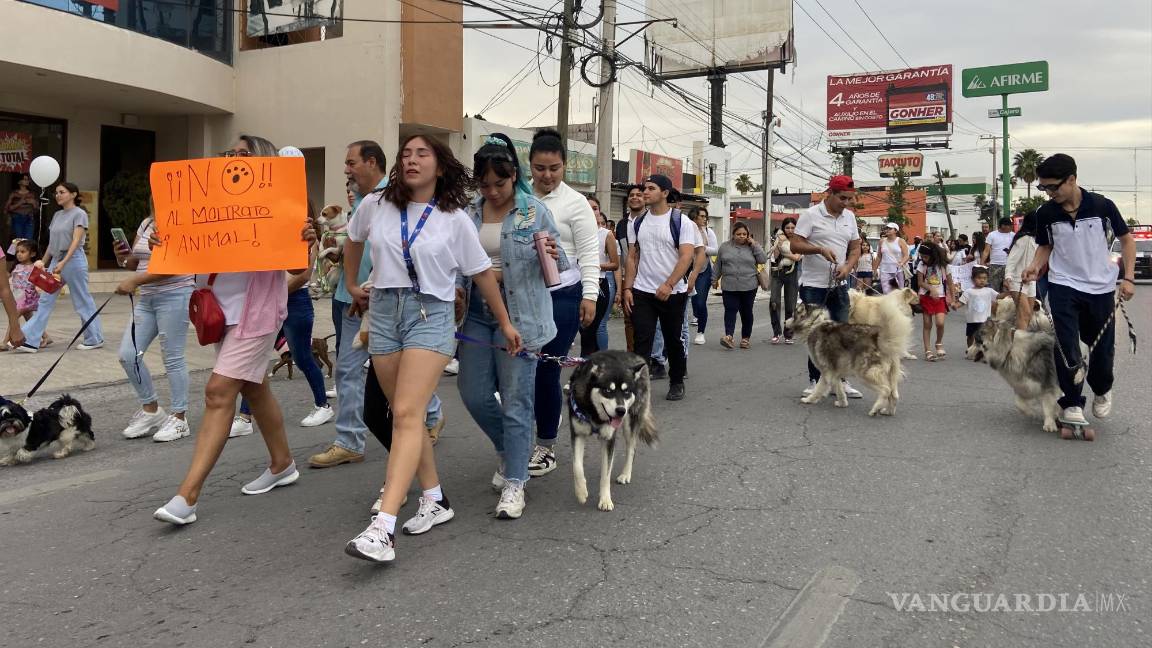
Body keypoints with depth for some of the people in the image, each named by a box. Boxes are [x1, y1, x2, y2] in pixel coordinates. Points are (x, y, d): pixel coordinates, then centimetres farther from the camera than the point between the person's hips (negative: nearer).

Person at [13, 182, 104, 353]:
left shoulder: (79, 214, -7)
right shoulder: (57, 215, 15)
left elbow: (76, 241, -17)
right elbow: (51, 243, 19)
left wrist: (63, 262, -27)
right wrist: (43, 264, 17)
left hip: (73, 260, -7)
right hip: (55, 260, 7)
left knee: (82, 302, 0)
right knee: (45, 301, 3)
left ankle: (95, 339, 12)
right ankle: (29, 340, 1)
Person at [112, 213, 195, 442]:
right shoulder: (146, 223, 15)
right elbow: (135, 262, 21)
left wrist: (135, 281, -24)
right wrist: (123, 257, -1)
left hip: (174, 296, -8)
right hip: (147, 298, 8)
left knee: (173, 358, -3)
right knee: (128, 355, 3)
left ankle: (179, 418, 9)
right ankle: (151, 409, 19)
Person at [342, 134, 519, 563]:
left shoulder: (455, 219, -2)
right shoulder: (375, 206, 4)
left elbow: (482, 273, 6)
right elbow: (353, 242, 25)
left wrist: (505, 323, 10)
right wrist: (351, 285, 29)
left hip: (430, 316, -4)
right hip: (384, 312, 4)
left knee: (407, 415, -16)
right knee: (407, 415, 7)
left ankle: (382, 528, -21)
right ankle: (435, 500, 23)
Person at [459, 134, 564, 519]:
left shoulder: (535, 211, -4)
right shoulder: (469, 214, 7)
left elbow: (558, 264, 0)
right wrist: (458, 289, -3)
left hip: (519, 316, -5)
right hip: (477, 316, 5)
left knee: (516, 400, -2)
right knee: (474, 394, 8)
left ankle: (515, 482, 8)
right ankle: (511, 450, 34)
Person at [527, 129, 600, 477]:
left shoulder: (574, 202, -3)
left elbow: (589, 253, -4)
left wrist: (590, 295, -10)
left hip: (562, 296, -4)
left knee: (546, 370, -1)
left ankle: (547, 445, 15)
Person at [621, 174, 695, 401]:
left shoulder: (681, 221, -6)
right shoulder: (638, 222, 8)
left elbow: (687, 256, -15)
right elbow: (632, 257, 10)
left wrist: (668, 284, -26)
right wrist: (627, 288, 0)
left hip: (672, 293, -3)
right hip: (642, 292, 3)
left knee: (673, 340, 12)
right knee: (642, 342, -4)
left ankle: (676, 383, 30)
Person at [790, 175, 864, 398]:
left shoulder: (849, 216, 10)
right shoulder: (811, 215, -7)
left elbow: (855, 248, 14)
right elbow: (795, 245, -10)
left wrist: (847, 266, -6)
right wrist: (820, 249, -24)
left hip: (839, 285, 5)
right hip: (813, 285, -5)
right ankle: (815, 381, 10)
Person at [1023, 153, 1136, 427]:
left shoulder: (1102, 206, -11)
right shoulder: (1045, 213, -7)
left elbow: (1126, 239, 1)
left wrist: (1129, 278, -7)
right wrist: (1035, 267, -13)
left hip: (1101, 288, 0)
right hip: (1063, 286, 0)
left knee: (1103, 347, 11)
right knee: (1067, 347, -8)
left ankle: (1102, 391, 39)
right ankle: (1071, 404, 5)